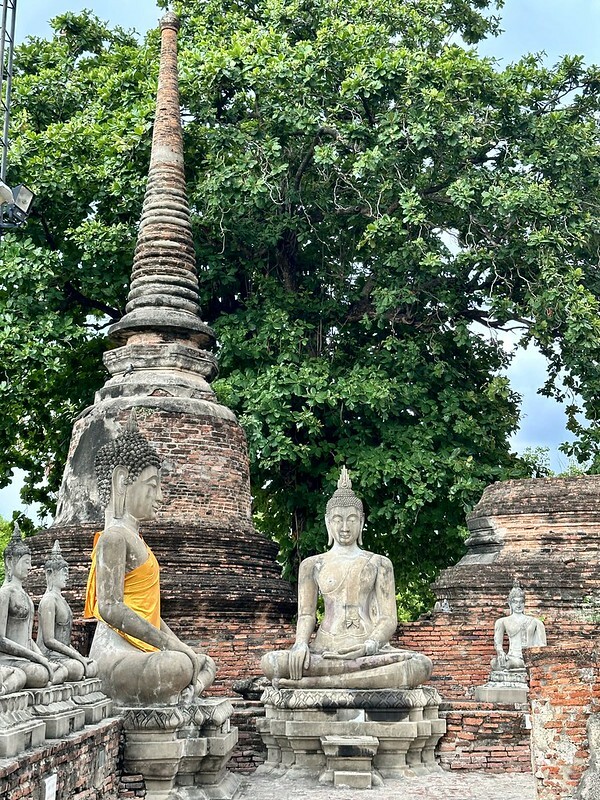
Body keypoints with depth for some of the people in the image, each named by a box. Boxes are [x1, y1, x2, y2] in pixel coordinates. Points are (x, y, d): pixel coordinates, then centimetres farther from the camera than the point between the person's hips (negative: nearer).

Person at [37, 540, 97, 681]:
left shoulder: (61, 599, 19)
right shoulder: (49, 600, -11)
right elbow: (49, 640, -18)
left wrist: (78, 655, 8)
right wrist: (77, 656, -16)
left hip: (62, 652, 10)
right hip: (49, 654, -10)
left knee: (94, 666, -3)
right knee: (77, 669, -32)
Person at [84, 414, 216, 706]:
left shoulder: (134, 537, 22)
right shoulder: (114, 535, -8)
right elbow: (111, 608, -19)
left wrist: (178, 645, 10)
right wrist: (169, 645, -17)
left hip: (140, 652, 10)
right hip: (115, 654, -10)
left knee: (207, 664, 5)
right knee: (181, 665, -29)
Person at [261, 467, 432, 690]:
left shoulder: (379, 563, 15)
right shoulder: (312, 564, 18)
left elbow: (388, 619, 7)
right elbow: (306, 614, 9)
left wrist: (368, 647, -15)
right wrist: (301, 644, -14)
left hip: (368, 650, 1)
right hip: (324, 651, -1)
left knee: (422, 665, -33)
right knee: (270, 662, -31)